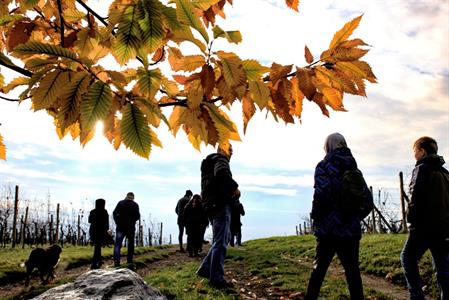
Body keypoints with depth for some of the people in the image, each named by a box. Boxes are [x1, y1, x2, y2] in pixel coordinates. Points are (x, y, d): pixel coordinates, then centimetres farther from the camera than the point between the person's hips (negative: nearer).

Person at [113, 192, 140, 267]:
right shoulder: (135, 205, 0)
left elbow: (114, 213, -2)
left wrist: (117, 222, 5)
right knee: (131, 244, 12)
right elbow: (137, 216, -7)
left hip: (120, 227, 0)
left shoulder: (120, 203, 3)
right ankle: (129, 261, 14)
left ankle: (116, 260, -16)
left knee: (118, 244, -2)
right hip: (131, 227, 0)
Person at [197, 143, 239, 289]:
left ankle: (205, 268, 16)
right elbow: (222, 174, -26)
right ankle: (216, 278, -5)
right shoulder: (219, 158, -3)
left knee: (221, 240, 17)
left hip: (212, 204, 10)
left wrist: (230, 190, 14)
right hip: (220, 204, -10)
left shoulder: (210, 163, 28)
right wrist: (234, 188, -14)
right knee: (221, 242, -8)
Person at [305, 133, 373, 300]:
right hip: (351, 230, 4)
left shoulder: (324, 166, -6)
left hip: (328, 230, -3)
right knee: (352, 272, 11)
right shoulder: (355, 170, 9)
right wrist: (354, 217, 15)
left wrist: (316, 219, -6)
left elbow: (321, 194, -19)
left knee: (318, 270, 9)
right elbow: (368, 202, 6)